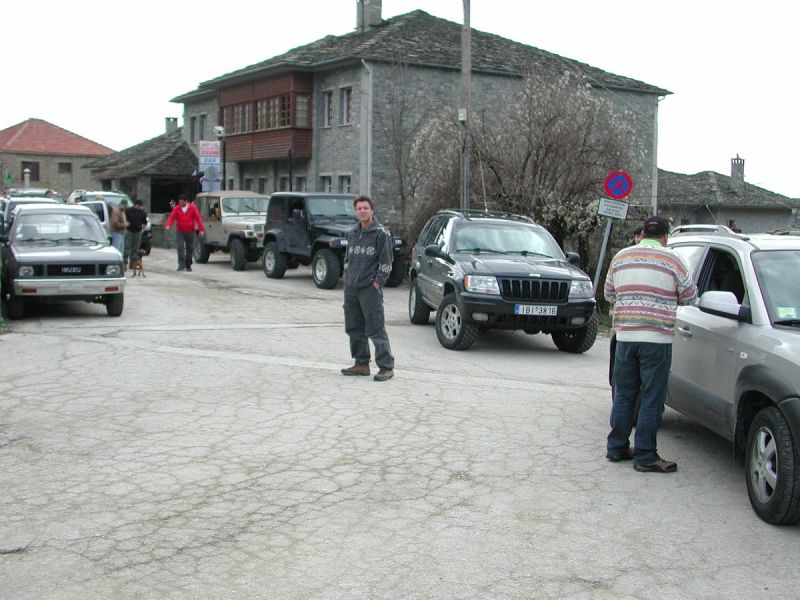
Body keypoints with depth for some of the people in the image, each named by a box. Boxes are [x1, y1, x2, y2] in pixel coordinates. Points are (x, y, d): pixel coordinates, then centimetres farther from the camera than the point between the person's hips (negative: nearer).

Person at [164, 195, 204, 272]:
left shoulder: (193, 208, 0)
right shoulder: (176, 209, 2)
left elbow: (198, 218, -4)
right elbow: (171, 217, -8)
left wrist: (201, 229, -13)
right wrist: (168, 225, -28)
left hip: (190, 232, 0)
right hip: (179, 232, 0)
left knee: (189, 249, 7)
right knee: (180, 248, -11)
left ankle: (188, 265, 19)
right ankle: (181, 265, -14)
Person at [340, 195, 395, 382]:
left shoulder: (381, 233, -6)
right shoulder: (353, 233, 14)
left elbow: (386, 263, -9)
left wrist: (377, 283, -13)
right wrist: (347, 277, 12)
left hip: (370, 289, -7)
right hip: (350, 288, 7)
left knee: (376, 329, -8)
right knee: (353, 328, 10)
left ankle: (386, 367, -4)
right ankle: (361, 364, 20)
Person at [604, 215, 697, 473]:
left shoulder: (620, 257, 8)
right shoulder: (671, 259, -3)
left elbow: (608, 294, 17)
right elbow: (689, 295, 7)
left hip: (625, 335, 4)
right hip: (657, 338, -4)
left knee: (623, 395, 15)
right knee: (652, 400, 2)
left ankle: (616, 448, 21)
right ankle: (645, 457, 5)